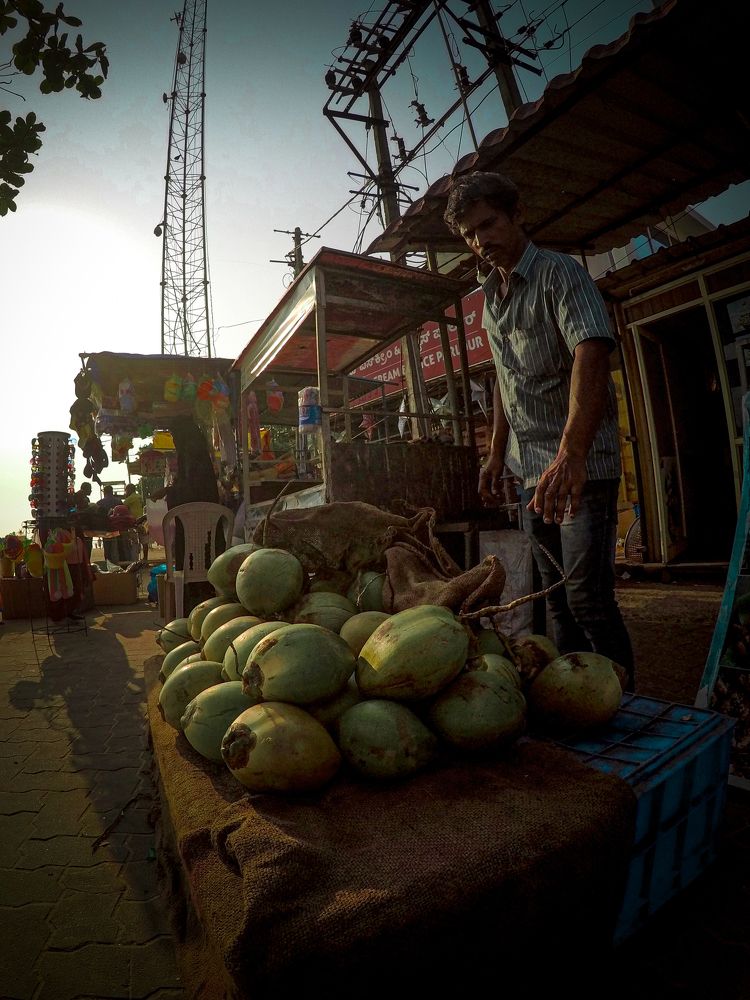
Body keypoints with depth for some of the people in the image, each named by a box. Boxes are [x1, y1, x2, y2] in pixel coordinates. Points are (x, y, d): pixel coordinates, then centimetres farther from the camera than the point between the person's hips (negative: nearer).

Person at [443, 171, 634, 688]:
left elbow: (591, 357, -26)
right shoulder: (492, 296, 16)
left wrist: (571, 455, -40)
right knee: (558, 598, 12)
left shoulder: (560, 273, -9)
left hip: (581, 463, -7)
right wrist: (496, 454, 16)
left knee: (589, 598, -9)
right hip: (531, 469, 7)